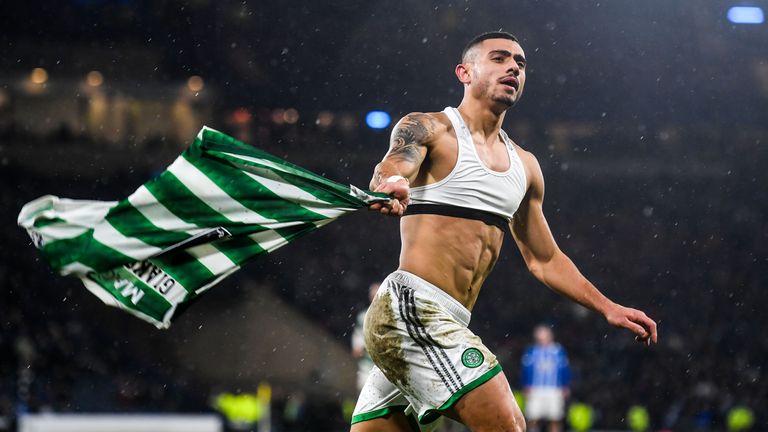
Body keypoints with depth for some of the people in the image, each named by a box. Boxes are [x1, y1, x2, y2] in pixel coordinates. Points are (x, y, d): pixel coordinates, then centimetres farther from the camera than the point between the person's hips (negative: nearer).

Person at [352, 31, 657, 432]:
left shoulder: (524, 166, 21)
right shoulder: (427, 129, 0)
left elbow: (544, 259, 29)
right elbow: (390, 170, -23)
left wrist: (607, 308, 22)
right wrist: (389, 188, -47)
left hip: (449, 324, 8)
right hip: (411, 307, -8)